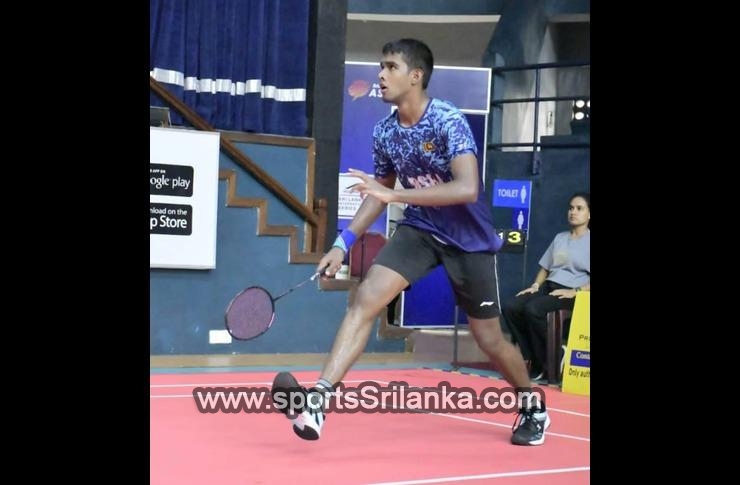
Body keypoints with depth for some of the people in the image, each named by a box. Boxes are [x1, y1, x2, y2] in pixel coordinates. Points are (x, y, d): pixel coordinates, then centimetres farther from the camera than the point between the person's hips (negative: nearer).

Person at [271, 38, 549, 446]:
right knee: (366, 297, -19)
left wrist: (395, 194, -39)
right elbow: (380, 192, 11)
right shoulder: (384, 132, -4)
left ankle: (532, 405, 35)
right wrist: (344, 242, 1)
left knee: (489, 339, 6)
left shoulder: (448, 122, -23)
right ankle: (319, 398, -27)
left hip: (468, 238, -4)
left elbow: (468, 188, -36)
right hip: (420, 228, 4)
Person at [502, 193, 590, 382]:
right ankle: (530, 357, -13)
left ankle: (543, 365, -18)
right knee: (510, 308, -19)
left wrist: (574, 292, -19)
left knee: (533, 309, -33)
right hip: (548, 286, 7)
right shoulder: (560, 237, 21)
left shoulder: (589, 241, 1)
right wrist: (535, 285, 5)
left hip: (571, 292, -6)